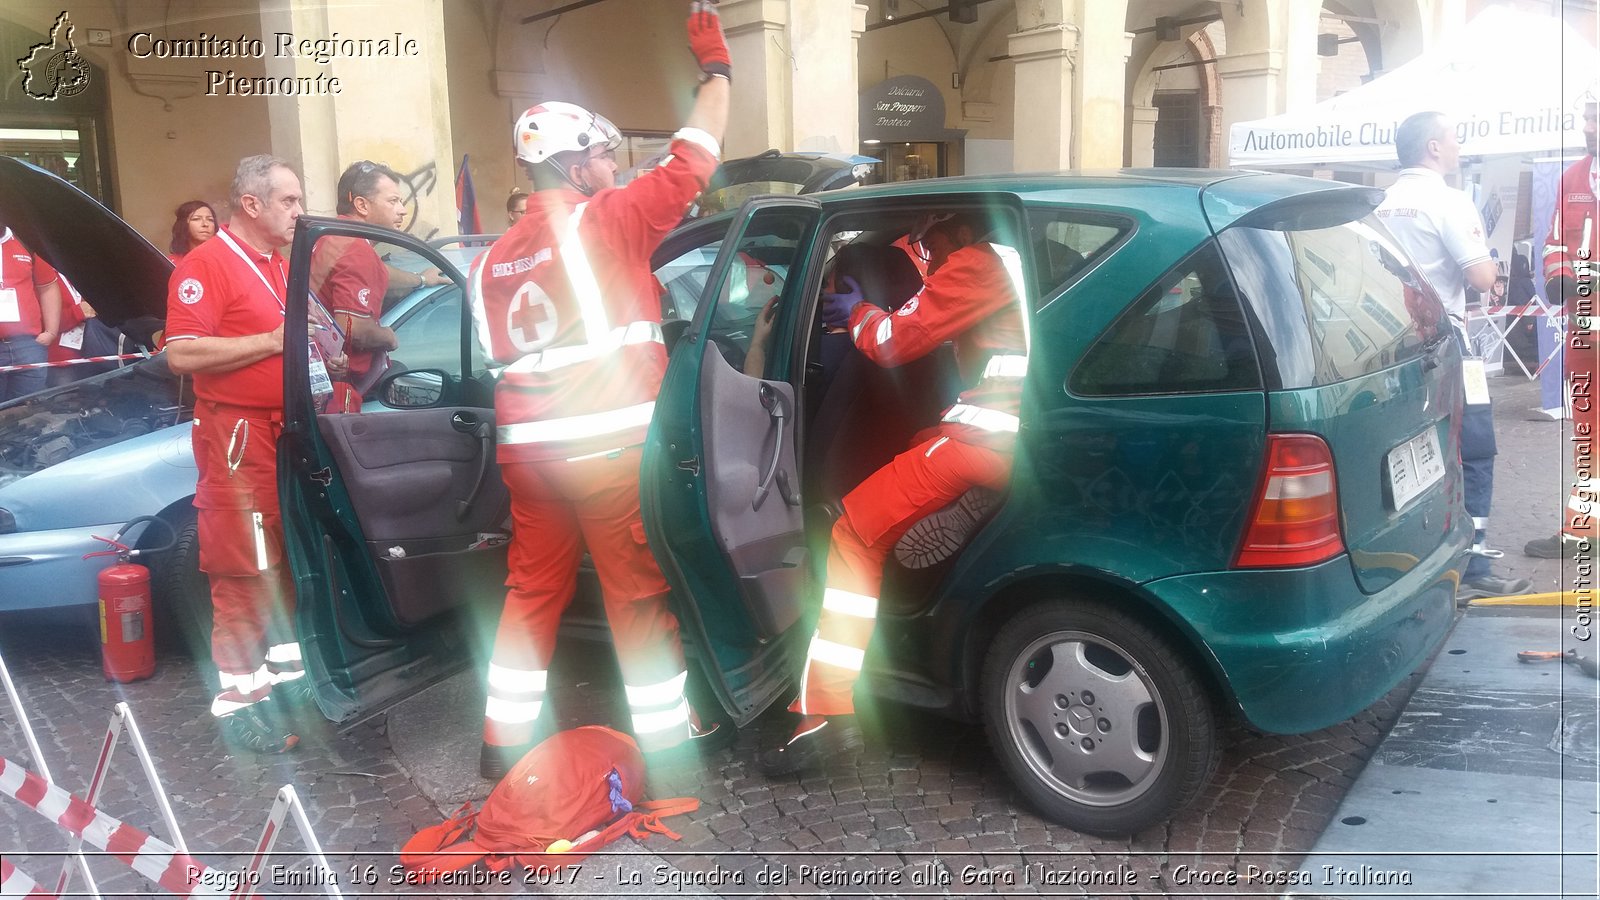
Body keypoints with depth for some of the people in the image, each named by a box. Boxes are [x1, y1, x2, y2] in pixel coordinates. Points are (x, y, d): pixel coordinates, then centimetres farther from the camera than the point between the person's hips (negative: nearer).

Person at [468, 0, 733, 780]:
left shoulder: (495, 258, 14)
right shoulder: (607, 219, -7)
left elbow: (500, 360, 18)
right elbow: (693, 159, -3)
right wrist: (715, 66, 8)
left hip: (528, 446, 7)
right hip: (610, 445, -6)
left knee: (533, 589, 16)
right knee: (639, 593, 5)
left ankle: (505, 737, 23)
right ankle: (668, 732, 17)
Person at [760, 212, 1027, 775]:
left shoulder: (977, 265, 0)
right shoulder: (1021, 268, 26)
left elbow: (896, 340, 1)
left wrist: (857, 315, 21)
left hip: (983, 442, -9)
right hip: (1032, 446, 10)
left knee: (855, 537, -3)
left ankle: (829, 707, -11)